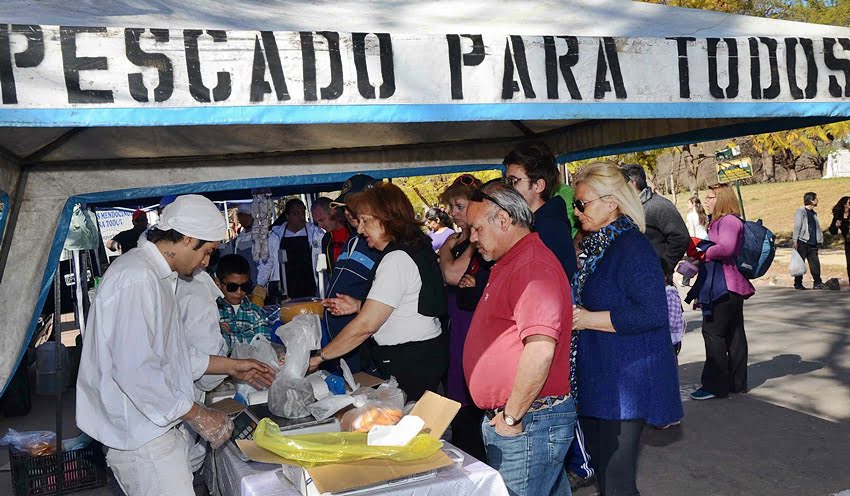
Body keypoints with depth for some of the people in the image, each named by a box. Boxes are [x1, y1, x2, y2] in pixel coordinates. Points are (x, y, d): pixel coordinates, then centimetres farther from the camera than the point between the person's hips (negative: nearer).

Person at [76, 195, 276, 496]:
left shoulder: (156, 275, 14)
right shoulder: (137, 279, -20)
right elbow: (135, 369, -26)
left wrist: (231, 366, 19)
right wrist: (197, 415, -18)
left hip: (155, 425, 10)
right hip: (142, 436, -10)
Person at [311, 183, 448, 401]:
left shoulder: (397, 260, -18)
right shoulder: (415, 248, 13)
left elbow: (365, 326, -21)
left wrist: (319, 357, -14)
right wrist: (359, 306, 10)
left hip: (411, 364, -10)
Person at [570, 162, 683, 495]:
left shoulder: (633, 246, -16)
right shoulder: (594, 245, 11)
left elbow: (652, 313, -24)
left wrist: (588, 319, -19)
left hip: (626, 381, -9)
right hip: (597, 377, 9)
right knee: (600, 465, 18)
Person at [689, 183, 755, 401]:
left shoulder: (729, 220, -13)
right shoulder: (720, 221, 19)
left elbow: (726, 248, -28)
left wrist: (703, 252, -15)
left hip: (724, 287, -11)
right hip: (732, 287, 11)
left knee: (713, 332, -6)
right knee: (734, 334, 13)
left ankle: (716, 385, -1)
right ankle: (737, 382, 21)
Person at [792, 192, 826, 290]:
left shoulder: (813, 213, 19)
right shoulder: (801, 211, -4)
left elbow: (817, 228, 20)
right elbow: (797, 226, -10)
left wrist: (819, 240, 13)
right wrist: (795, 240, -16)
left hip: (812, 243, 7)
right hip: (802, 242, -7)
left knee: (815, 263, 3)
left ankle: (818, 283, 8)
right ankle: (798, 284, 3)